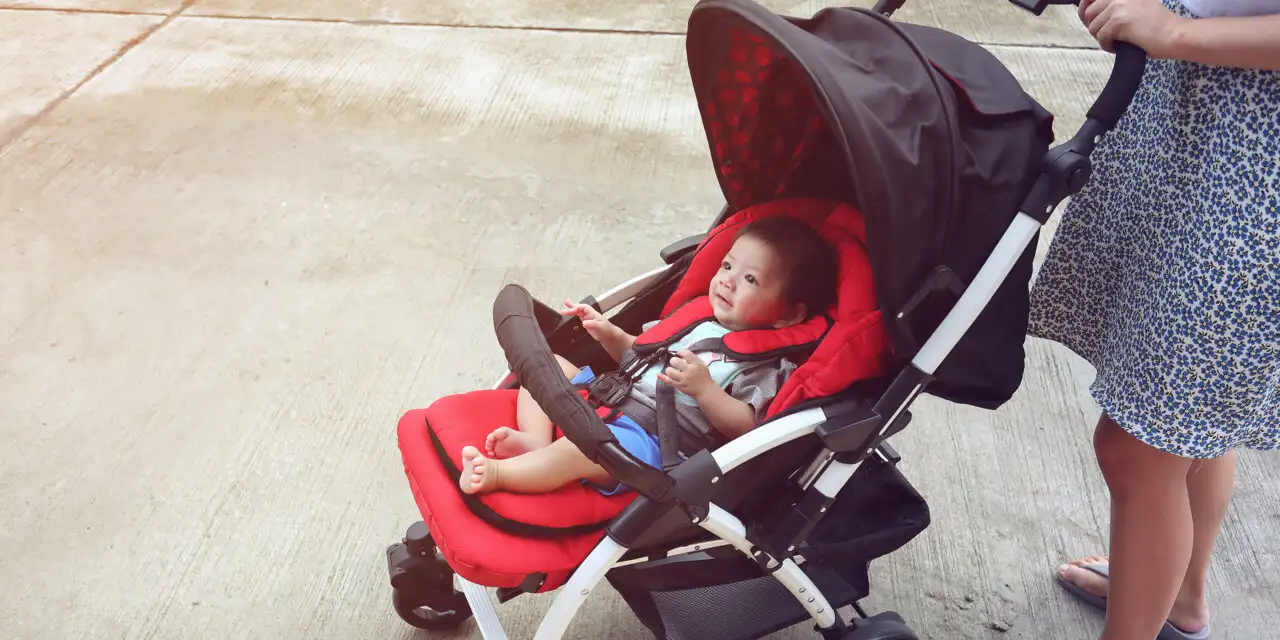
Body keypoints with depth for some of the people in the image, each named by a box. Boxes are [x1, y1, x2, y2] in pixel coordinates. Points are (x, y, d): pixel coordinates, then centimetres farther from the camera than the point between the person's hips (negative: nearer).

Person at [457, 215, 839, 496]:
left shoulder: (765, 363, -6)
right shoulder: (700, 318, 17)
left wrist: (703, 387, -27)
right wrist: (610, 335, 10)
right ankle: (536, 442, -15)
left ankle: (493, 475, -26)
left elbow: (744, 428, -16)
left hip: (651, 441, -9)